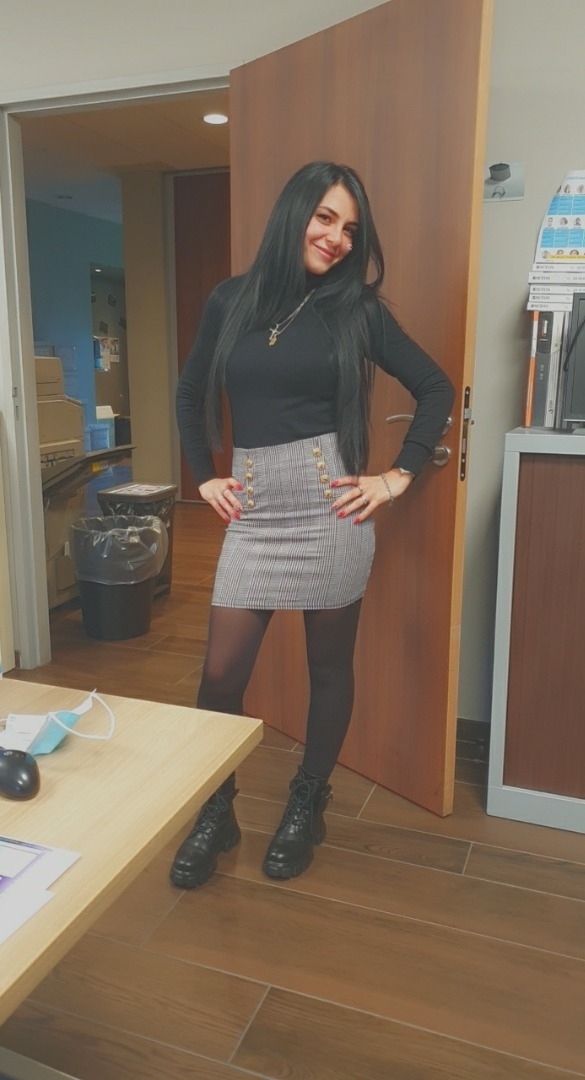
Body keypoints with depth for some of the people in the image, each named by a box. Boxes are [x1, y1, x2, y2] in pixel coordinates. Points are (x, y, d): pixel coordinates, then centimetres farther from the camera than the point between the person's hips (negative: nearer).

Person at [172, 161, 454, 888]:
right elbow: (191, 394, 19)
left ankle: (307, 806, 32)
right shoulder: (230, 300, 8)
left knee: (329, 666, 10)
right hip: (253, 508, 2)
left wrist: (399, 477, -1)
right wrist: (204, 477, 10)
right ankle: (215, 812, 26)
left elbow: (436, 390, 7)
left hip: (327, 502, -1)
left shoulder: (356, 308, 2)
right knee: (221, 673, 2)